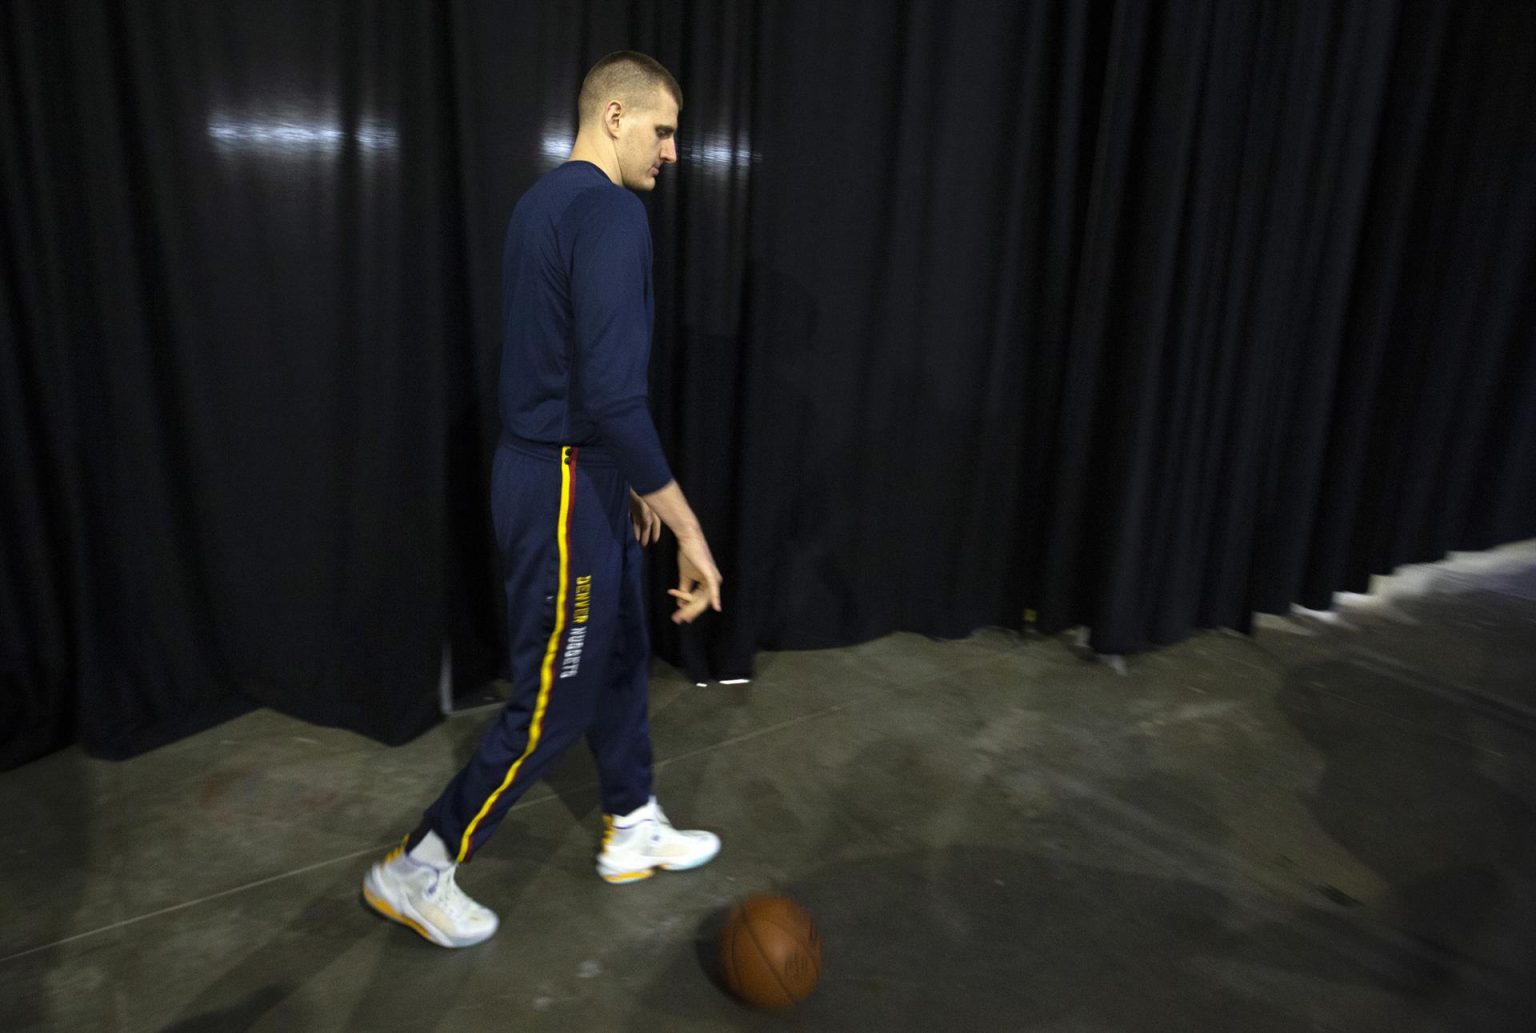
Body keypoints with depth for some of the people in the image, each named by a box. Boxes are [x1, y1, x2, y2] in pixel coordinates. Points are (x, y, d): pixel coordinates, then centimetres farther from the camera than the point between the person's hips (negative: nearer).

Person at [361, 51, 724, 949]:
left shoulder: (547, 202, 13)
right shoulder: (610, 212, -19)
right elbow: (614, 394, -28)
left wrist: (634, 479, 22)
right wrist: (689, 527, -22)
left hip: (571, 472, 10)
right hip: (568, 490, -10)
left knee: (621, 657, 20)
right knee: (555, 702, 4)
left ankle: (635, 832, 37)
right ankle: (416, 871, 20)